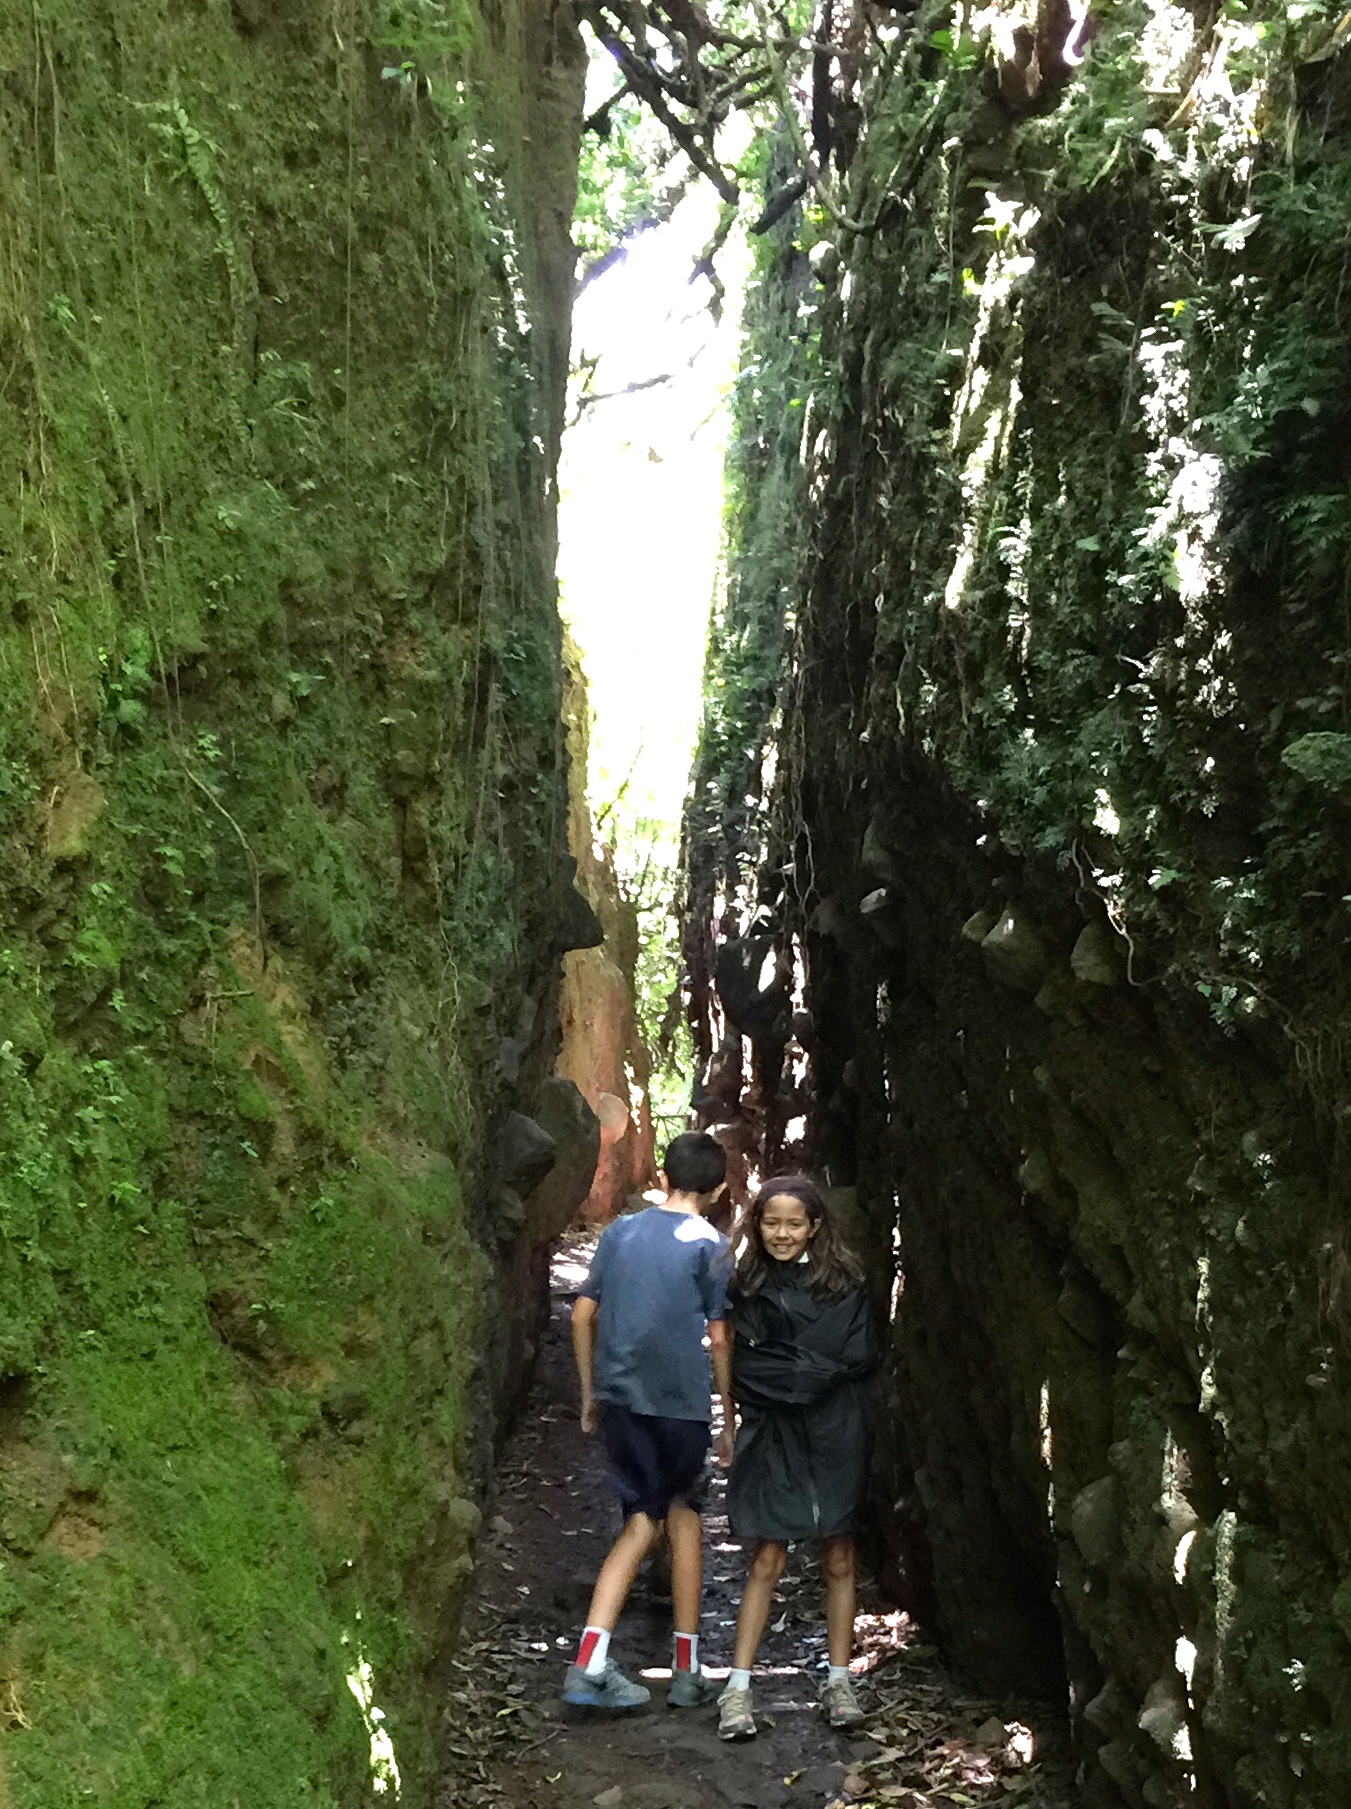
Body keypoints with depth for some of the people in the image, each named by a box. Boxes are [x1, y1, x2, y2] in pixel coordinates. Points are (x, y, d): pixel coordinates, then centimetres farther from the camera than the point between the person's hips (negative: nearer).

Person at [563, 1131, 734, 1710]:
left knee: (642, 1520, 11)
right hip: (680, 1402, -3)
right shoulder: (710, 1245, -4)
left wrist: (590, 1394, 18)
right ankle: (687, 1672, 18)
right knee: (683, 1513, 14)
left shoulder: (620, 1231, 8)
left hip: (618, 1397, 4)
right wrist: (729, 1418, 4)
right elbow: (719, 1338, -5)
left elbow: (582, 1316, 9)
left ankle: (588, 1664, -2)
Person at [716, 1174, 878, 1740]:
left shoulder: (842, 1283, 0)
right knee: (766, 1561, -3)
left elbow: (862, 1357, -6)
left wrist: (783, 1368, -10)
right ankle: (738, 1689, 2)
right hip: (771, 1437, -1)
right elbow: (740, 1364, -3)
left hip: (834, 1437, 1)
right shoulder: (748, 1286, 2)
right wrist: (814, 1368, -10)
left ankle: (839, 1682, 19)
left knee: (838, 1562, 8)